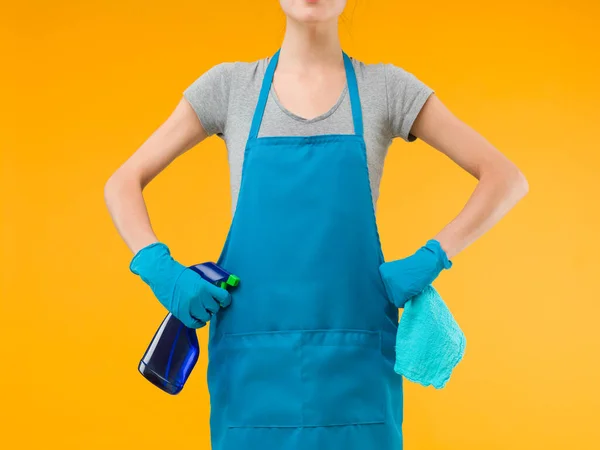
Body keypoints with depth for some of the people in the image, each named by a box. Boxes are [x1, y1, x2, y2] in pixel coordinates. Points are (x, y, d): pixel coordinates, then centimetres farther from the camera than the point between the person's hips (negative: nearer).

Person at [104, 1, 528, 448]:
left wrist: (431, 259, -9)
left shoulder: (386, 88, 5)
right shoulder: (229, 85, 7)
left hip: (355, 361, 0)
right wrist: (160, 268, -9)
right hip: (253, 361, 1)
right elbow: (122, 184, 8)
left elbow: (507, 179, 4)